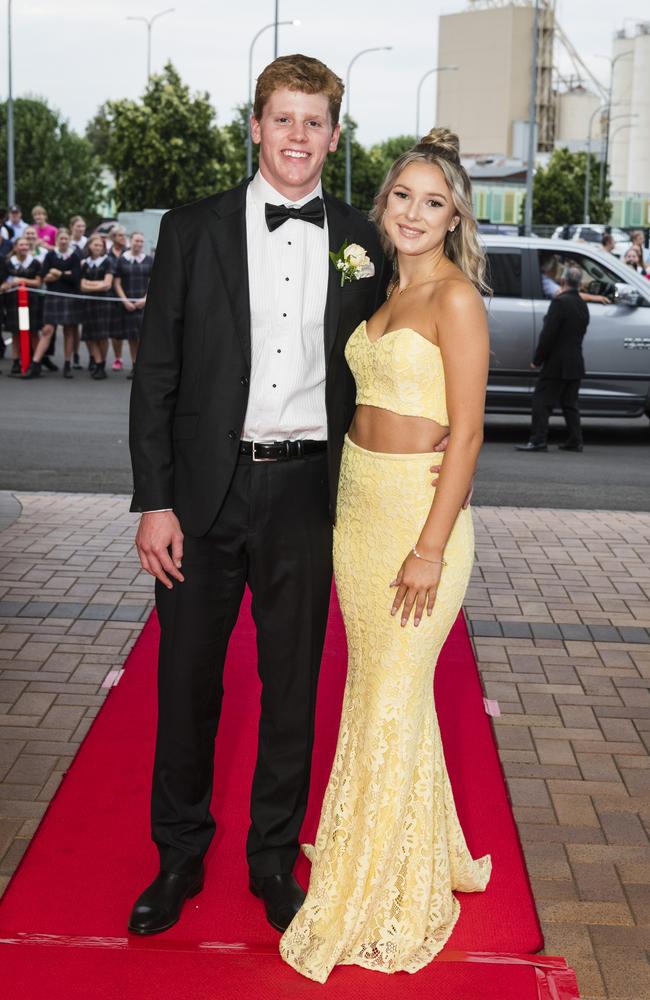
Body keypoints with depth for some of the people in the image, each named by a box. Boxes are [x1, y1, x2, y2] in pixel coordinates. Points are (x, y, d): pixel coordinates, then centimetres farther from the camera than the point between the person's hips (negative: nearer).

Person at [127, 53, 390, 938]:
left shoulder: (361, 243, 4)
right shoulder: (193, 231, 0)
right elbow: (156, 374, -2)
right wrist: (154, 502, -7)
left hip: (305, 491, 1)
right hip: (206, 490, 0)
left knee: (293, 686, 11)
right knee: (187, 680, 9)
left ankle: (275, 859, 29)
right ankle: (179, 857, 28)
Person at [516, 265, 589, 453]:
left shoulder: (560, 302, -15)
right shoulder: (582, 306, 12)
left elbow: (548, 334, -18)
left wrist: (537, 360, -12)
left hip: (557, 364, -8)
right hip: (576, 363, 8)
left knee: (541, 401, -4)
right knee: (569, 403, 14)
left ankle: (538, 440, -9)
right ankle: (575, 441, 14)